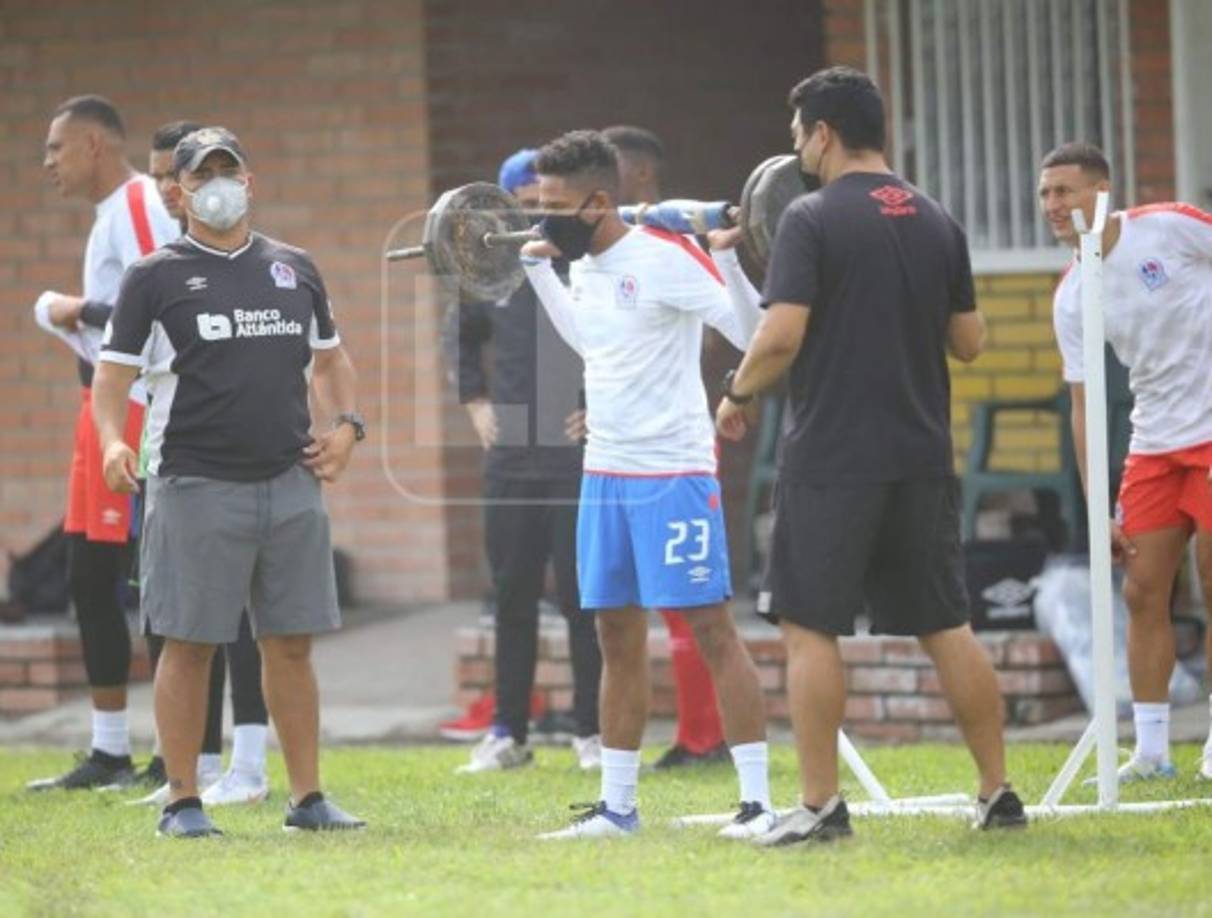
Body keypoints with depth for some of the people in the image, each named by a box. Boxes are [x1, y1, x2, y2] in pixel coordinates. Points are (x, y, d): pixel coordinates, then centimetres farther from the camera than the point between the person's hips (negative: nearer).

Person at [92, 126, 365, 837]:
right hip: (195, 483, -4)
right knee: (190, 644, -2)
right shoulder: (156, 277, 2)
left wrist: (346, 425, 10)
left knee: (292, 643, 5)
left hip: (291, 482, 4)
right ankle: (184, 801, 5)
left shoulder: (295, 269, 15)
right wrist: (112, 441, -19)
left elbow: (330, 358, 26)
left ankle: (308, 797, 11)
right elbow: (114, 373, 0)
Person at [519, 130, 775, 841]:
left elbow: (752, 329, -19)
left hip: (673, 471, -8)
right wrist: (538, 268, 29)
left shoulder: (665, 258, -16)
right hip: (605, 474, 8)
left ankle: (759, 801, -6)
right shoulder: (585, 267, 9)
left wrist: (728, 257, -31)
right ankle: (617, 805, 19)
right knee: (618, 635, 12)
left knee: (711, 627, -7)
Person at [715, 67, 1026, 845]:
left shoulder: (813, 219, -10)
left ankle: (822, 804, -1)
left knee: (811, 628, 2)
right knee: (946, 626, 11)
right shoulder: (938, 223, 8)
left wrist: (738, 393, 0)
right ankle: (999, 793, 12)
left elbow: (781, 336, -17)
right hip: (921, 458, 6)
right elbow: (969, 341, 12)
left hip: (832, 457, -5)